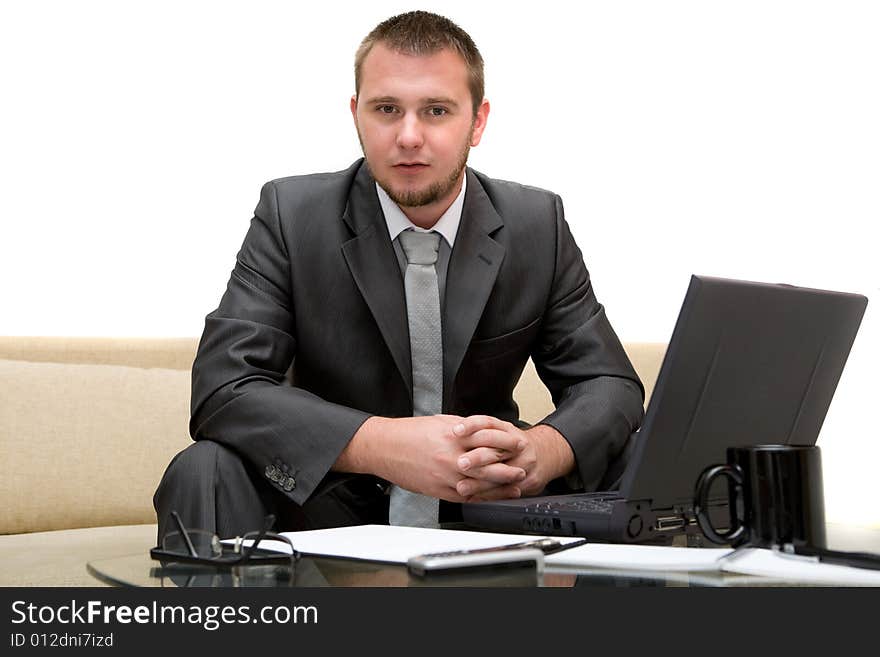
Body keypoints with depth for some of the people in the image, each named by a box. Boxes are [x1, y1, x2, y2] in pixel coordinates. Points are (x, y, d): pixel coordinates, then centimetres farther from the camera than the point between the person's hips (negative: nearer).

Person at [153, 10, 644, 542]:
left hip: (486, 507, 3)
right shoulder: (292, 214, -9)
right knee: (207, 472, -31)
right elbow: (223, 388, -18)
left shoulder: (539, 224, -3)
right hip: (329, 507, -2)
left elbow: (610, 385, -2)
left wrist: (543, 451, -27)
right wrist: (383, 444, -35)